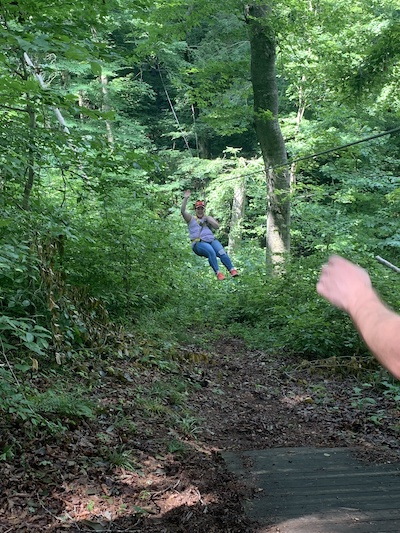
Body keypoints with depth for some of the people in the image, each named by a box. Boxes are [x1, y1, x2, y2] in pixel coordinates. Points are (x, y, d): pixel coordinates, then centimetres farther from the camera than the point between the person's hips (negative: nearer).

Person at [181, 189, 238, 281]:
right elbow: (183, 211, 2)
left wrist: (207, 219, 2)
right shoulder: (191, 219, 18)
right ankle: (218, 273, -39)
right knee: (211, 252, -34)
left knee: (222, 252, -26)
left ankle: (232, 270, -32)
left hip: (212, 240, 3)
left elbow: (217, 226, 11)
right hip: (199, 242, -3)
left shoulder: (208, 218, 27)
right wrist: (185, 198, -8)